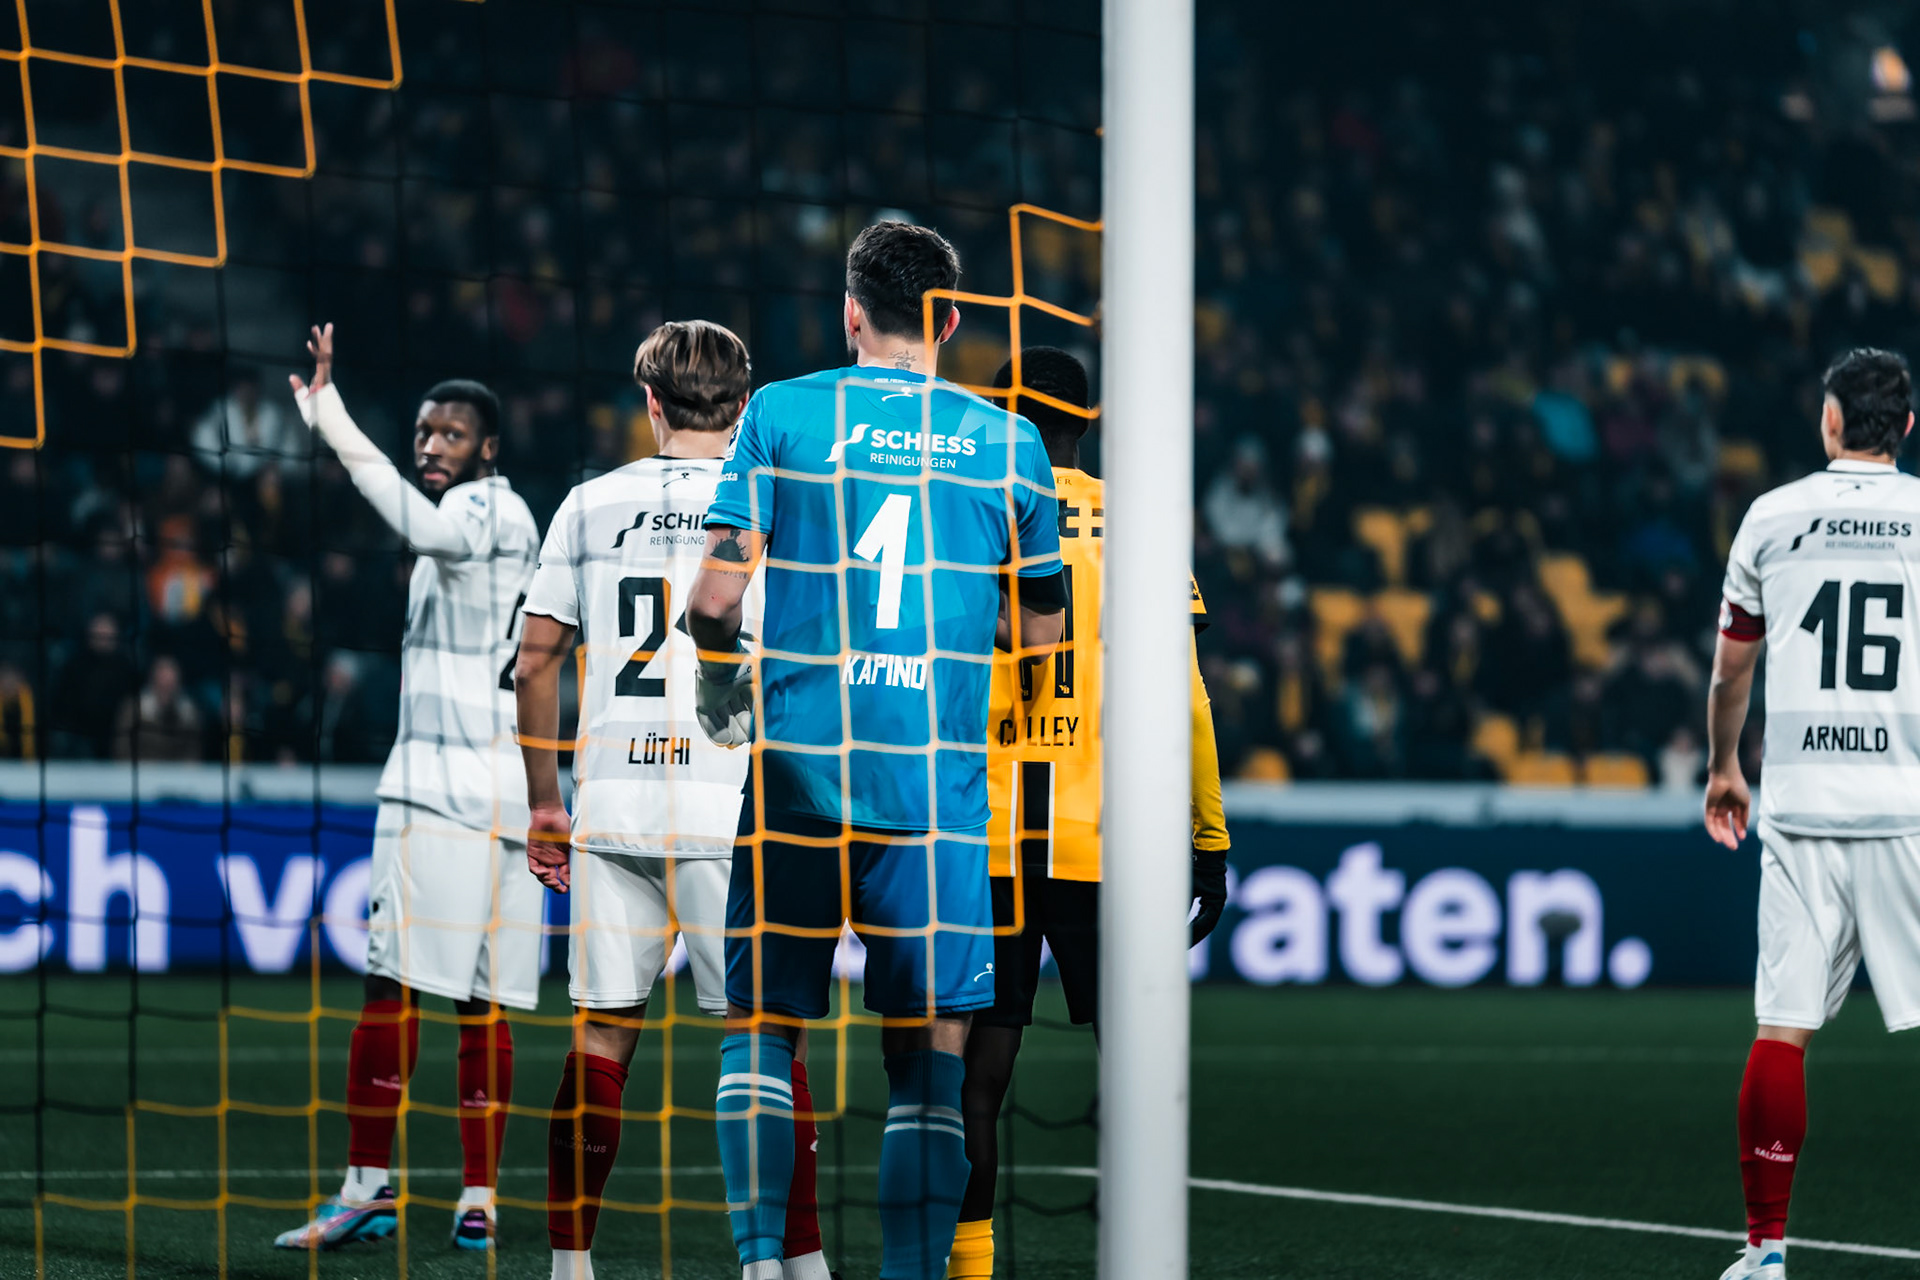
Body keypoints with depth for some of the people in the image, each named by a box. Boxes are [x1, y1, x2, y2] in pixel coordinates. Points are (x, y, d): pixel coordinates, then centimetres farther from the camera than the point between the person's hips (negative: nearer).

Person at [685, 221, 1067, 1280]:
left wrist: (719, 683, 15)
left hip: (800, 768, 0)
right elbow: (1039, 628, 12)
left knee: (761, 1023, 10)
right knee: (929, 1055, 4)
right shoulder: (1007, 442, 5)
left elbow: (717, 594, -5)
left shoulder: (782, 413, 1)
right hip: (938, 786, 0)